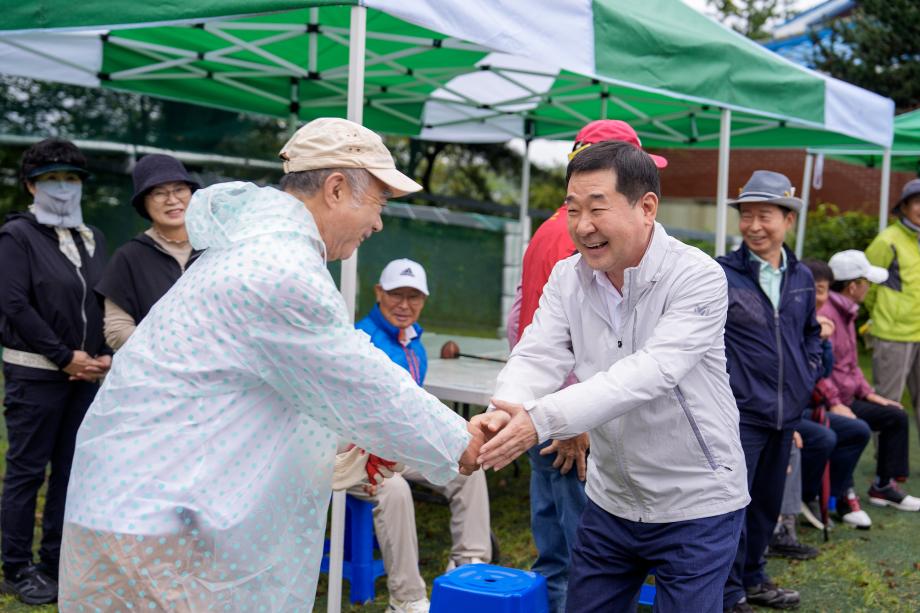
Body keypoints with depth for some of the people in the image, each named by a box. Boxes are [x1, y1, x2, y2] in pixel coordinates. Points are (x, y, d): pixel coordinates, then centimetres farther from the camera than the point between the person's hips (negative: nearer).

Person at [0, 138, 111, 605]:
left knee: (71, 468, 9)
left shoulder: (91, 238, 14)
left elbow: (106, 303, 14)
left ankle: (56, 562, 20)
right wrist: (65, 357, -14)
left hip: (86, 371, 6)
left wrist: (104, 356, -2)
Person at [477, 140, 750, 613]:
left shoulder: (698, 278, -19)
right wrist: (503, 413, -37)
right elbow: (537, 358, -14)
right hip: (610, 500, 5)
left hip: (696, 508, -5)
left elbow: (650, 372, -31)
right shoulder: (566, 278, -2)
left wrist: (543, 419, -42)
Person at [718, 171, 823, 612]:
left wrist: (808, 373, 12)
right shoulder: (721, 275, -10)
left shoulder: (802, 278, 8)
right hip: (739, 412, -6)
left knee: (768, 501, 18)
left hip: (787, 411, 6)